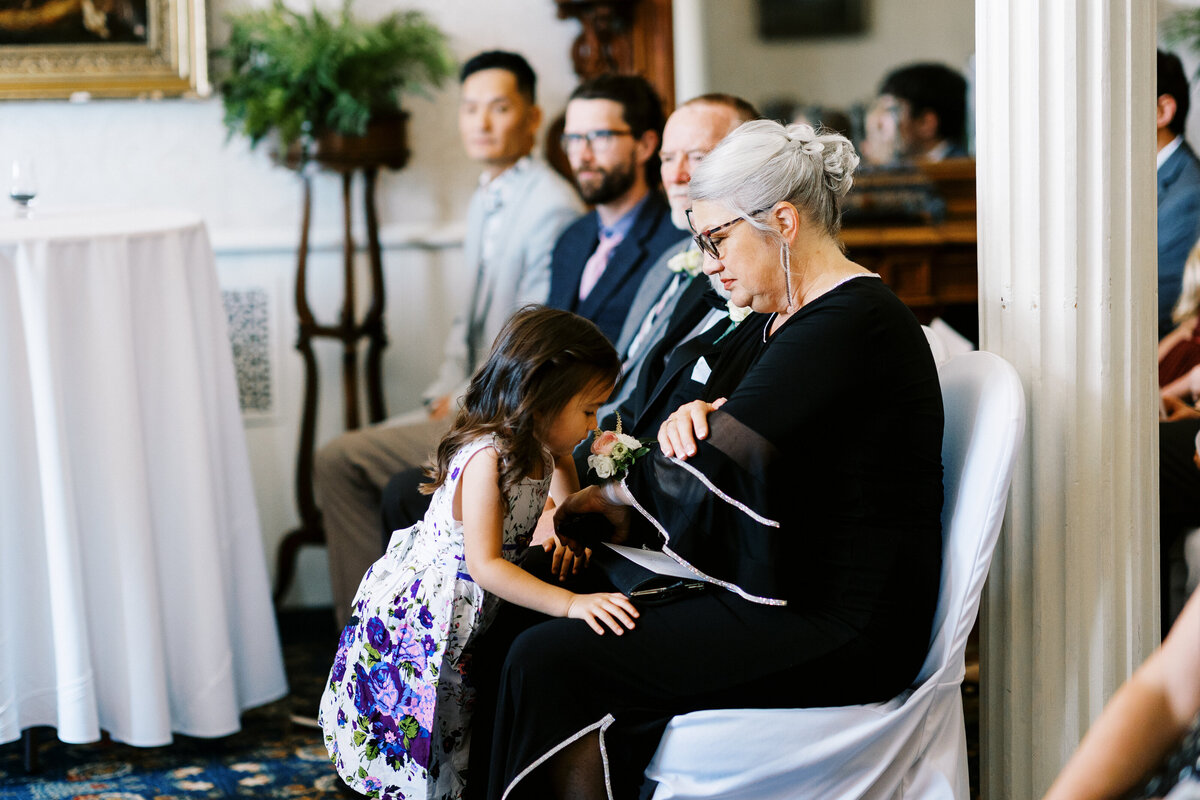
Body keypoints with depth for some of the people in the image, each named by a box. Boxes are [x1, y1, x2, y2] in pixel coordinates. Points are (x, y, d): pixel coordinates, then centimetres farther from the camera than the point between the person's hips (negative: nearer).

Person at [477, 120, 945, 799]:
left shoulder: (850, 322, -16)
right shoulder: (792, 316, 16)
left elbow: (720, 466, -19)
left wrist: (618, 499, -2)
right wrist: (694, 418, -1)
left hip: (838, 634, -10)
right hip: (778, 597, 10)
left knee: (549, 661, -18)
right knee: (520, 631, 0)